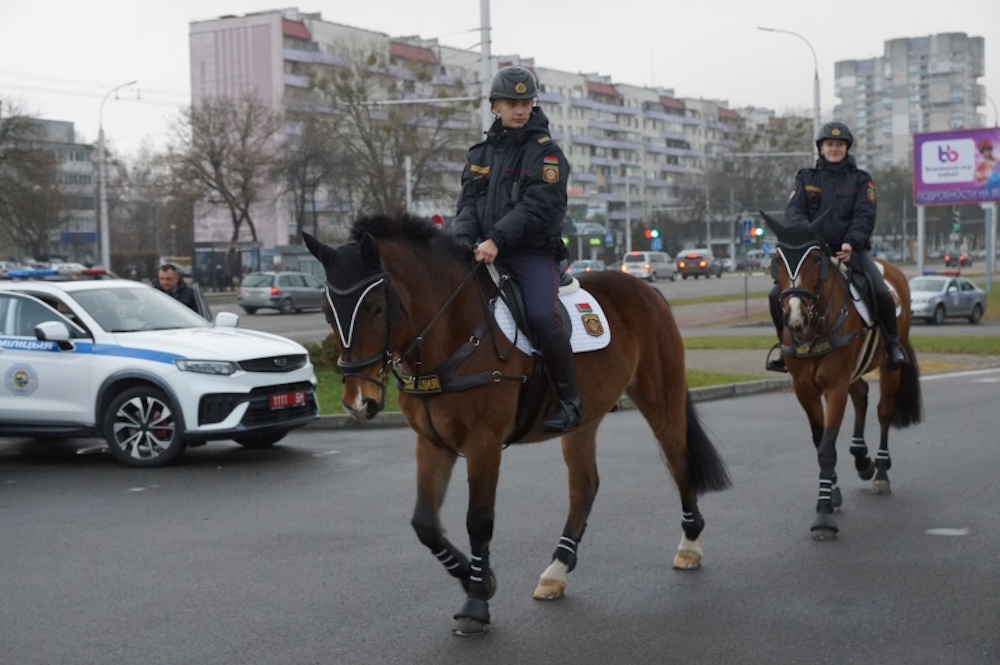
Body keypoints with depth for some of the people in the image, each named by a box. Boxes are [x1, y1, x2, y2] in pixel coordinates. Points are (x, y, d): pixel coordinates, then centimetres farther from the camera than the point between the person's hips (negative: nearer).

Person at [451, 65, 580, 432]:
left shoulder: (545, 152, -1)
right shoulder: (480, 153, 16)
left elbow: (538, 207, -13)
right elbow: (468, 204, 11)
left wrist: (496, 240, -24)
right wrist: (463, 242, -10)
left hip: (533, 252, -5)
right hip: (484, 252, 6)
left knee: (541, 316, -26)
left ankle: (569, 399, -12)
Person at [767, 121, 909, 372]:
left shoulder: (861, 180, 5)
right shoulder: (805, 178, 9)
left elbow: (865, 216, -7)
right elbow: (794, 211, -3)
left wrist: (851, 243, -26)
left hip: (851, 251, -2)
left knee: (881, 292, -24)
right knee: (777, 294, -14)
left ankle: (892, 342, 1)